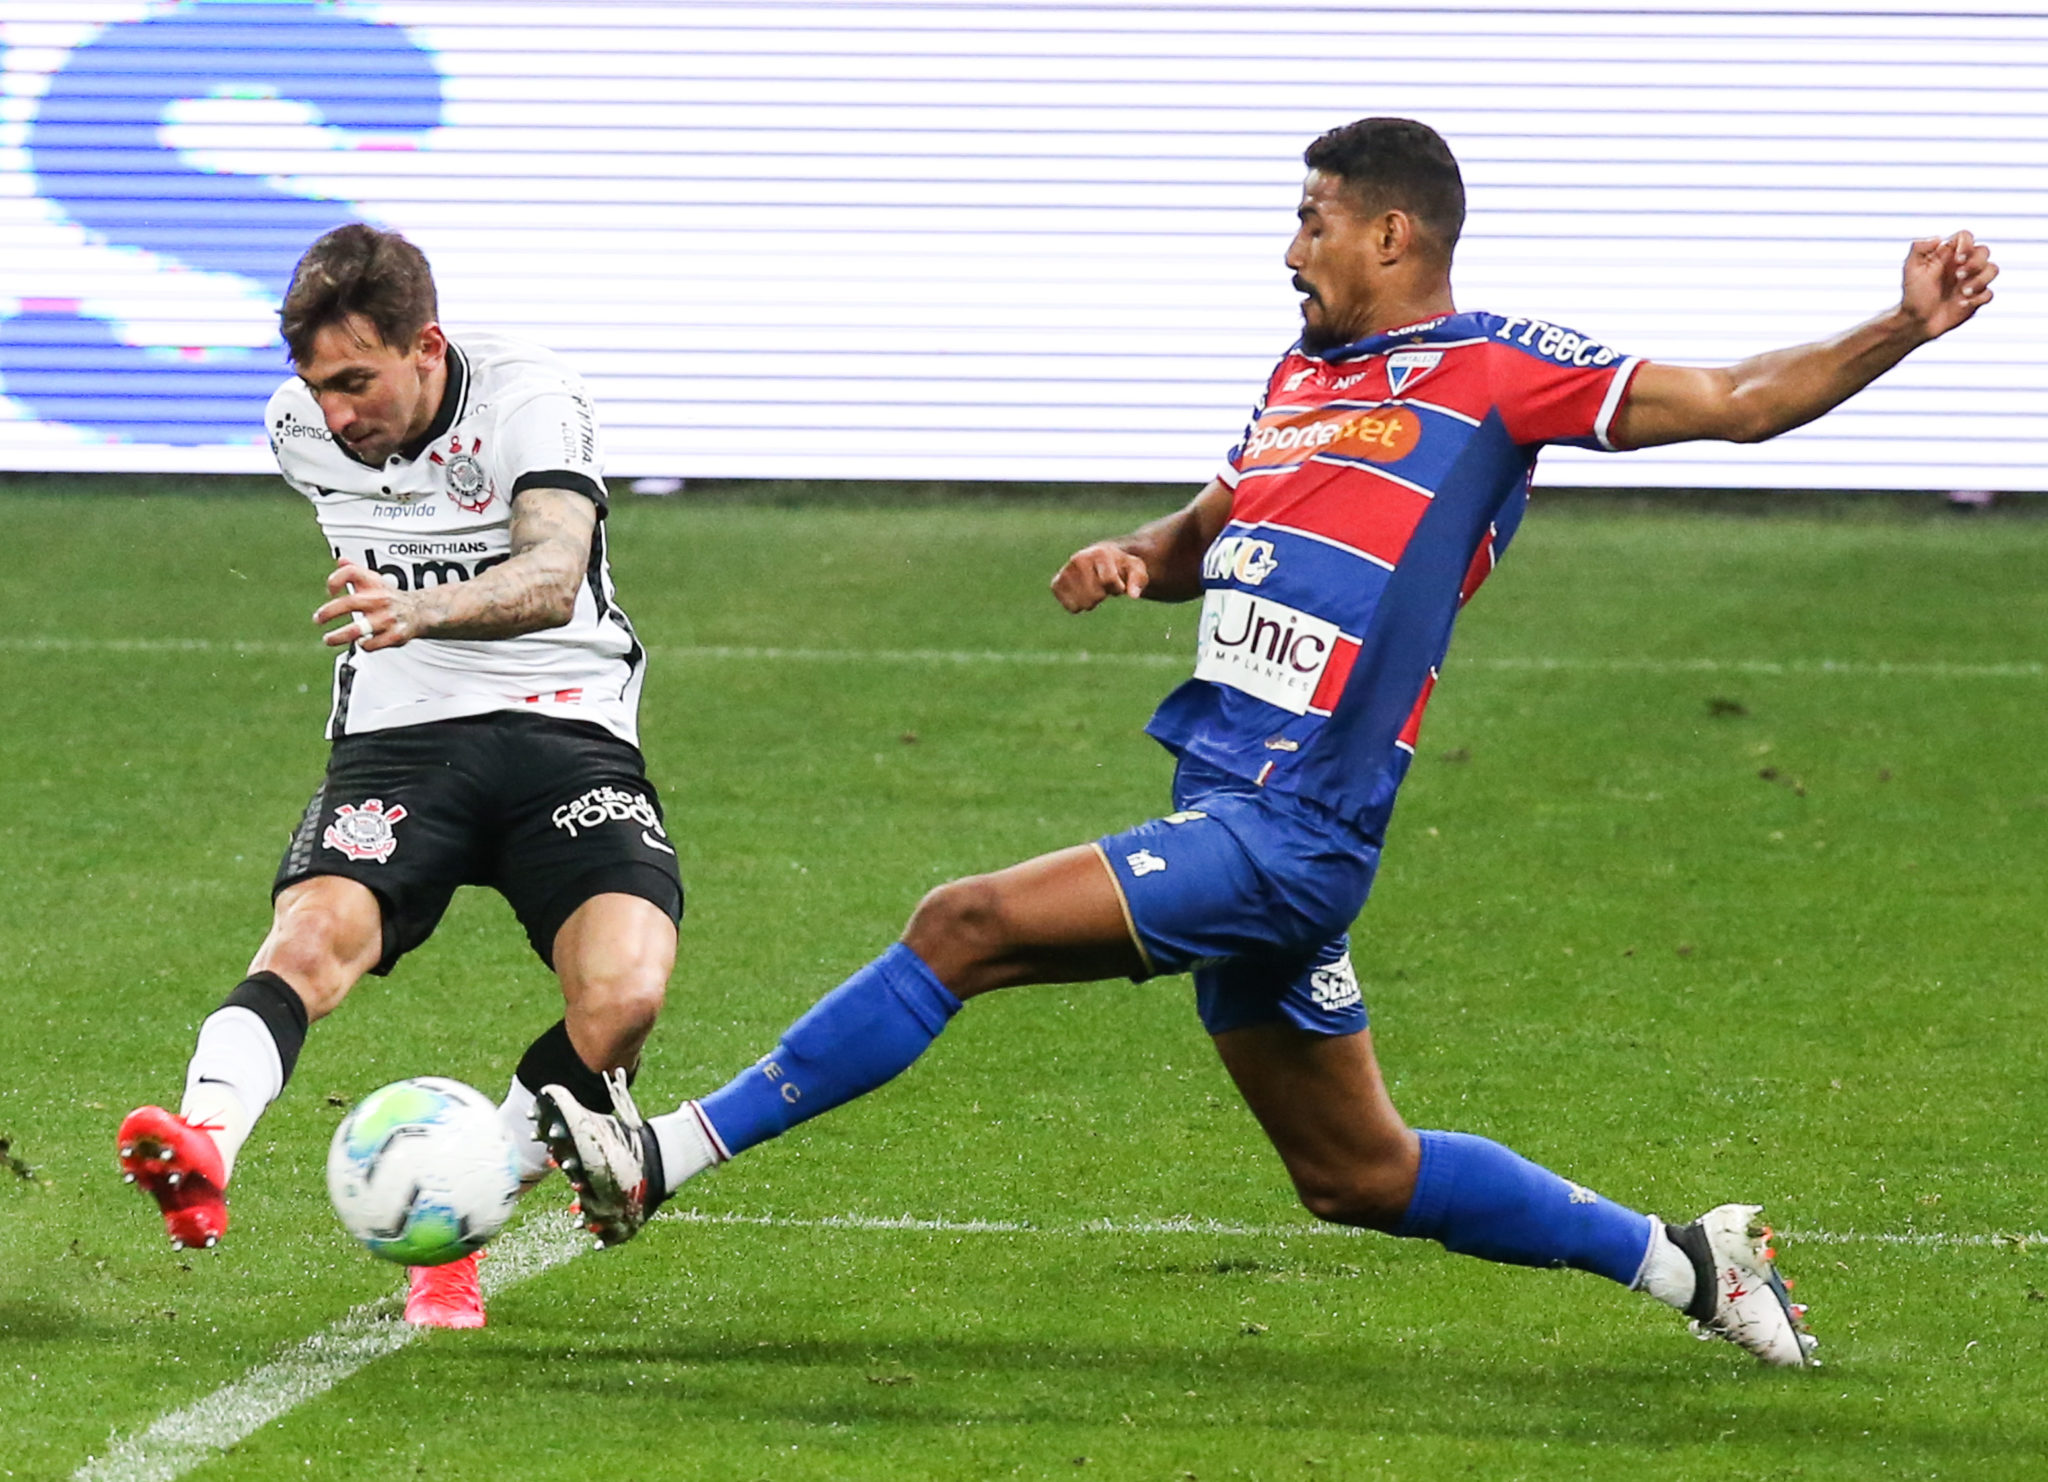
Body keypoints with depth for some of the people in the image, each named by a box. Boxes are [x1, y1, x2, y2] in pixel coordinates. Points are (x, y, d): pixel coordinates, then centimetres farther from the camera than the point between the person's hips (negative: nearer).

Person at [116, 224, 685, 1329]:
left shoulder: (529, 401, -14)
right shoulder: (300, 430, 3)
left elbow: (552, 577, -33)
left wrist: (420, 610, -50)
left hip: (563, 730, -3)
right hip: (396, 740, 3)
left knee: (625, 994, -27)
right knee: (312, 936, -30)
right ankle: (202, 1141, -56)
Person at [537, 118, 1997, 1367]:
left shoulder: (1492, 368, -5)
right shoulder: (1306, 371, 19)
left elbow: (1736, 401, -6)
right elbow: (1215, 530, 31)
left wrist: (1904, 328, -21)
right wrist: (1136, 558, 7)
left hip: (1286, 832, -9)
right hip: (1234, 814, 9)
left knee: (965, 926, -15)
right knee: (1358, 1174, 14)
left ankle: (664, 1157, -12)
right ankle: (1686, 1261, 22)